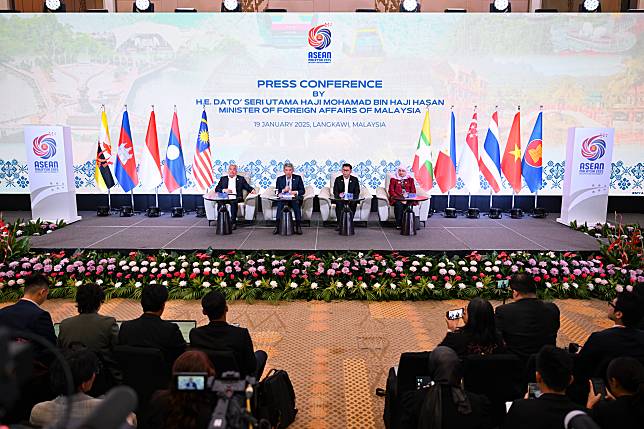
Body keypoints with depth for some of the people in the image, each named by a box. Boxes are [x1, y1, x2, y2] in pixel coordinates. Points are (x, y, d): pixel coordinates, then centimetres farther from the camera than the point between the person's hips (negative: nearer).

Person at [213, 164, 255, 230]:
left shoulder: (241, 179, 20)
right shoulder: (223, 178, 22)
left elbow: (247, 187, 11)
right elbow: (216, 189, 14)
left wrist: (252, 190, -12)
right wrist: (224, 190, -5)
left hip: (236, 197, -1)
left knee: (233, 202, -37)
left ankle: (234, 222, -38)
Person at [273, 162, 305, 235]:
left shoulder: (298, 178, 8)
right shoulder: (279, 179, 11)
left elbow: (302, 191, 4)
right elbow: (277, 191, 6)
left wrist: (296, 192, -15)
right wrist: (283, 190, -14)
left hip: (294, 199, -1)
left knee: (296, 204, -34)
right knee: (279, 204, -32)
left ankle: (298, 227, -30)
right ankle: (277, 227, -30)